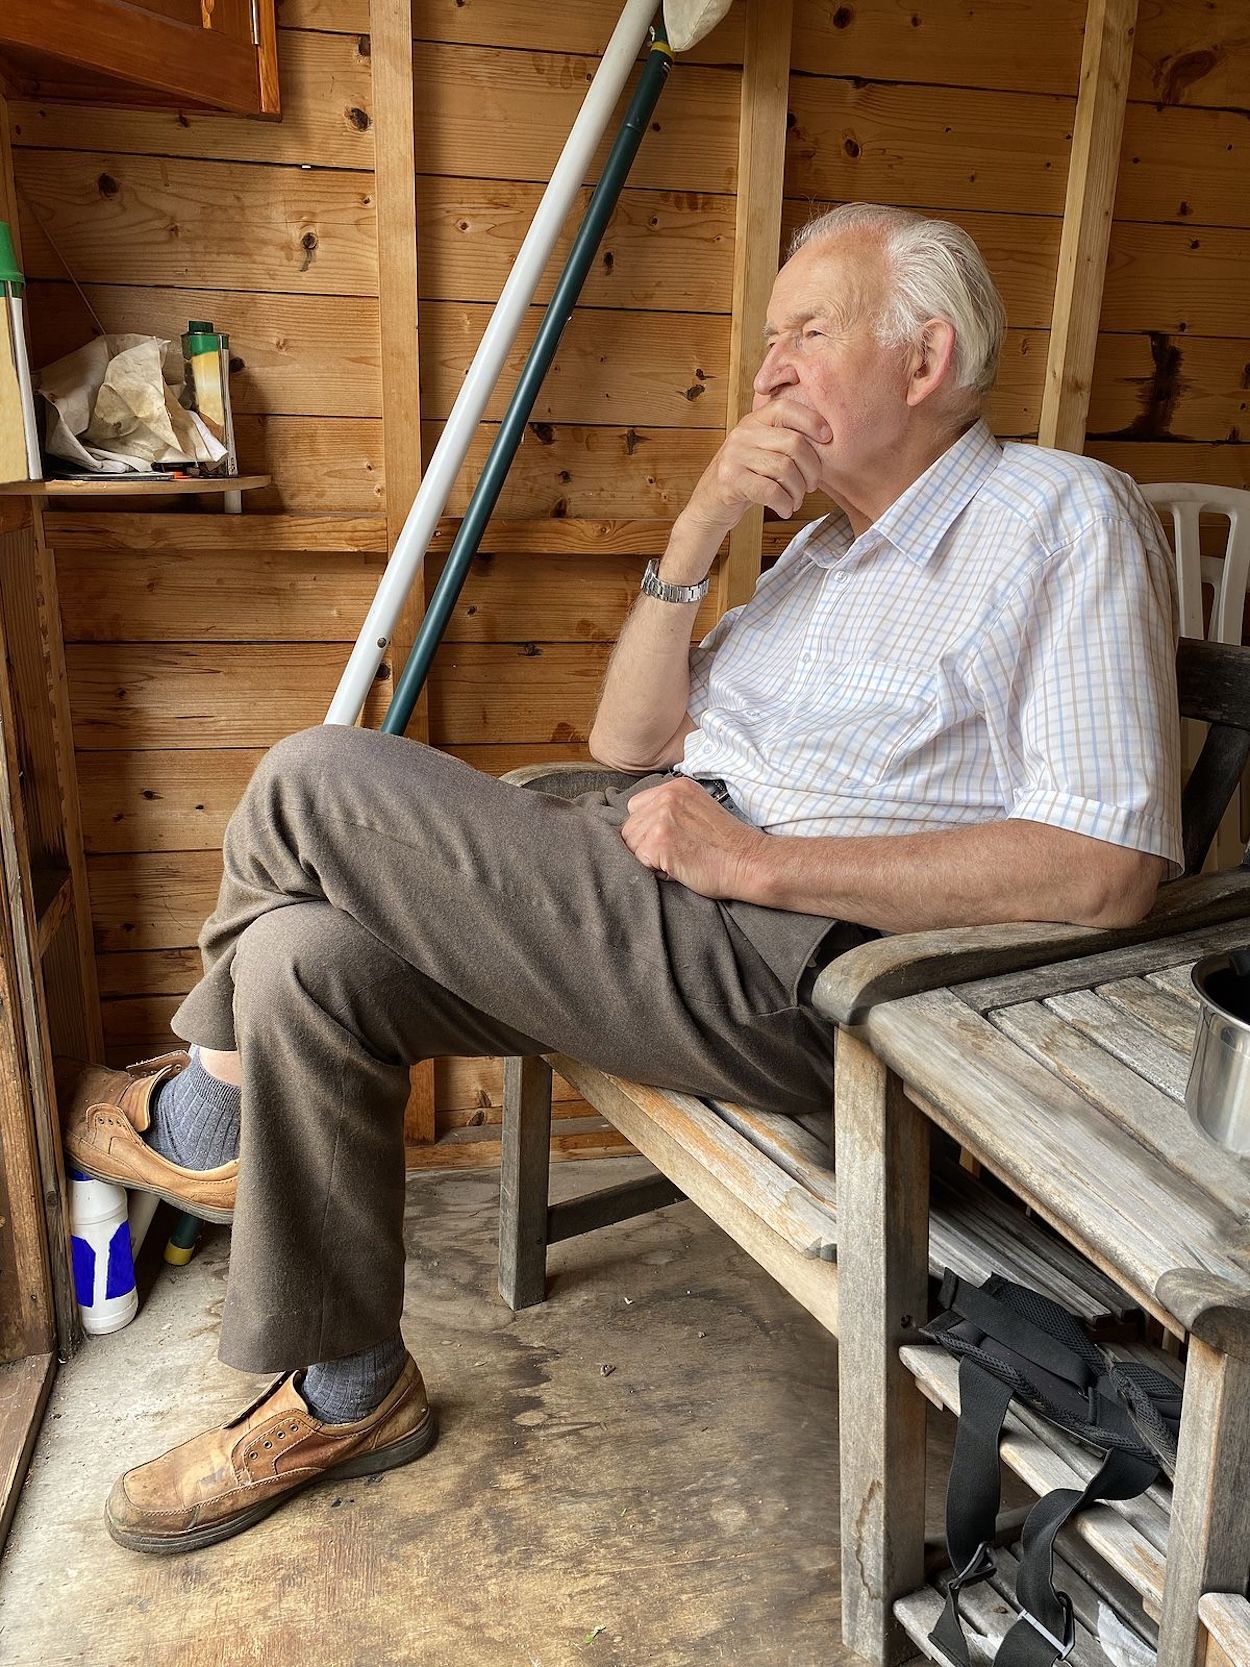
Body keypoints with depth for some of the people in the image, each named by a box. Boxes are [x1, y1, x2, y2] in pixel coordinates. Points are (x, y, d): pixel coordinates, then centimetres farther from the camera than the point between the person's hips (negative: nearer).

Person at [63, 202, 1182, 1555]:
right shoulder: (829, 543, 23)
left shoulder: (1063, 514, -3)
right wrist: (699, 530, 4)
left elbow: (1107, 869, -17)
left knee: (317, 780, -14)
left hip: (795, 969, -8)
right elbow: (629, 745, 18)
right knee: (306, 959, -8)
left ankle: (208, 1109, 15)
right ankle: (347, 1392, 10)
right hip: (678, 898, 8)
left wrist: (752, 858, -17)